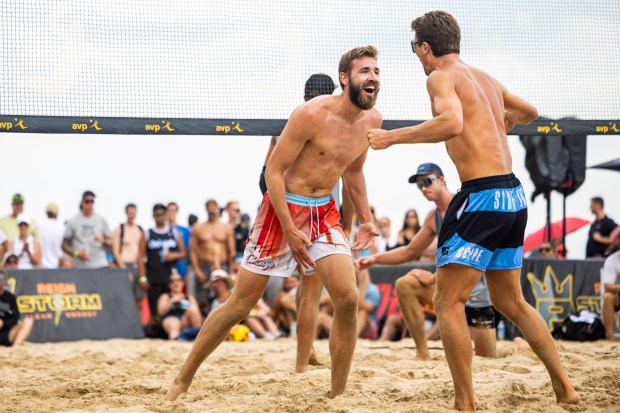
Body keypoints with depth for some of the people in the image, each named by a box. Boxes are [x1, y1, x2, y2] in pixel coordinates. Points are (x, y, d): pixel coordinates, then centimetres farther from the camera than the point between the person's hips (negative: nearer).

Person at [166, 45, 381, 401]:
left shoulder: (372, 120, 1)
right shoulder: (313, 114, -20)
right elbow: (274, 170, -17)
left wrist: (366, 220, 10)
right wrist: (290, 231, -21)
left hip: (325, 214, 5)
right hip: (283, 209, -5)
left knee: (348, 298, -13)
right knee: (241, 303, -2)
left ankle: (338, 396, -2)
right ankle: (183, 381, 12)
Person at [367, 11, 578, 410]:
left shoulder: (442, 77, -6)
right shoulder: (487, 79, 18)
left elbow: (452, 123, -27)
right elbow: (530, 112, 36)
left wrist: (392, 136, -19)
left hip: (483, 196, -9)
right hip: (514, 194, 9)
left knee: (448, 303, -3)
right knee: (511, 301, 21)